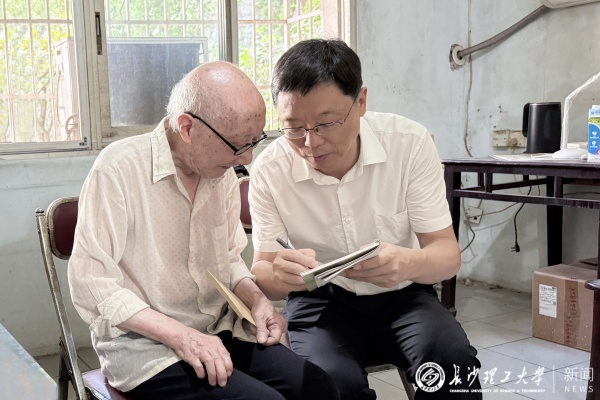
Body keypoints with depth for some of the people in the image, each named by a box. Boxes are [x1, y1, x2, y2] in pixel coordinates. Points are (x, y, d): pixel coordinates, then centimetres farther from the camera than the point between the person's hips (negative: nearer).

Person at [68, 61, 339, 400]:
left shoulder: (223, 173, 5)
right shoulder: (119, 170, -16)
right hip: (145, 347, -6)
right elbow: (90, 283, -17)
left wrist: (256, 298, -4)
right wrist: (179, 335, -22)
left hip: (219, 332, 6)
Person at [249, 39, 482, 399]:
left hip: (401, 294, 1)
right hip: (320, 301, 0)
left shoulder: (410, 143, -15)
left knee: (453, 361, -28)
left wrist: (408, 263, -38)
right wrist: (279, 275, -35)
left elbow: (448, 254, -13)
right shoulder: (269, 170, -13)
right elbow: (262, 274, -9)